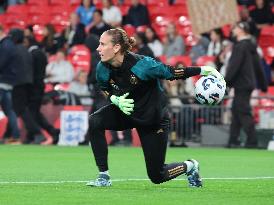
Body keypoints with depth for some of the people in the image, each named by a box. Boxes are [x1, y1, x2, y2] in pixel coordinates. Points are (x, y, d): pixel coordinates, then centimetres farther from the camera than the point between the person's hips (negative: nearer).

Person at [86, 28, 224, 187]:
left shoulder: (141, 65, -32)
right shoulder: (102, 69, -17)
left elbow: (171, 72, -20)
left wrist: (203, 70, -21)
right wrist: (116, 100, -20)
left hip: (153, 120, -5)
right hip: (125, 112, 5)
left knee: (157, 176, 1)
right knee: (94, 122, -25)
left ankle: (190, 167, 35)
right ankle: (104, 177, -15)